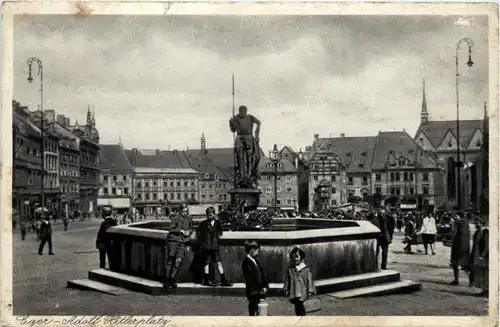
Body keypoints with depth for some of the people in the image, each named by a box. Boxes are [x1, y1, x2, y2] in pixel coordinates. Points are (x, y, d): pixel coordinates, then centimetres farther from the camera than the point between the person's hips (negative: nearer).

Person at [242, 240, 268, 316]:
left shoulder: (255, 261, 11)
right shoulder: (246, 262, -15)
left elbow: (262, 274, 13)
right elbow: (249, 279, -17)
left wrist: (265, 286, 2)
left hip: (260, 292, 8)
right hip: (253, 293, -8)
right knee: (253, 312, -2)